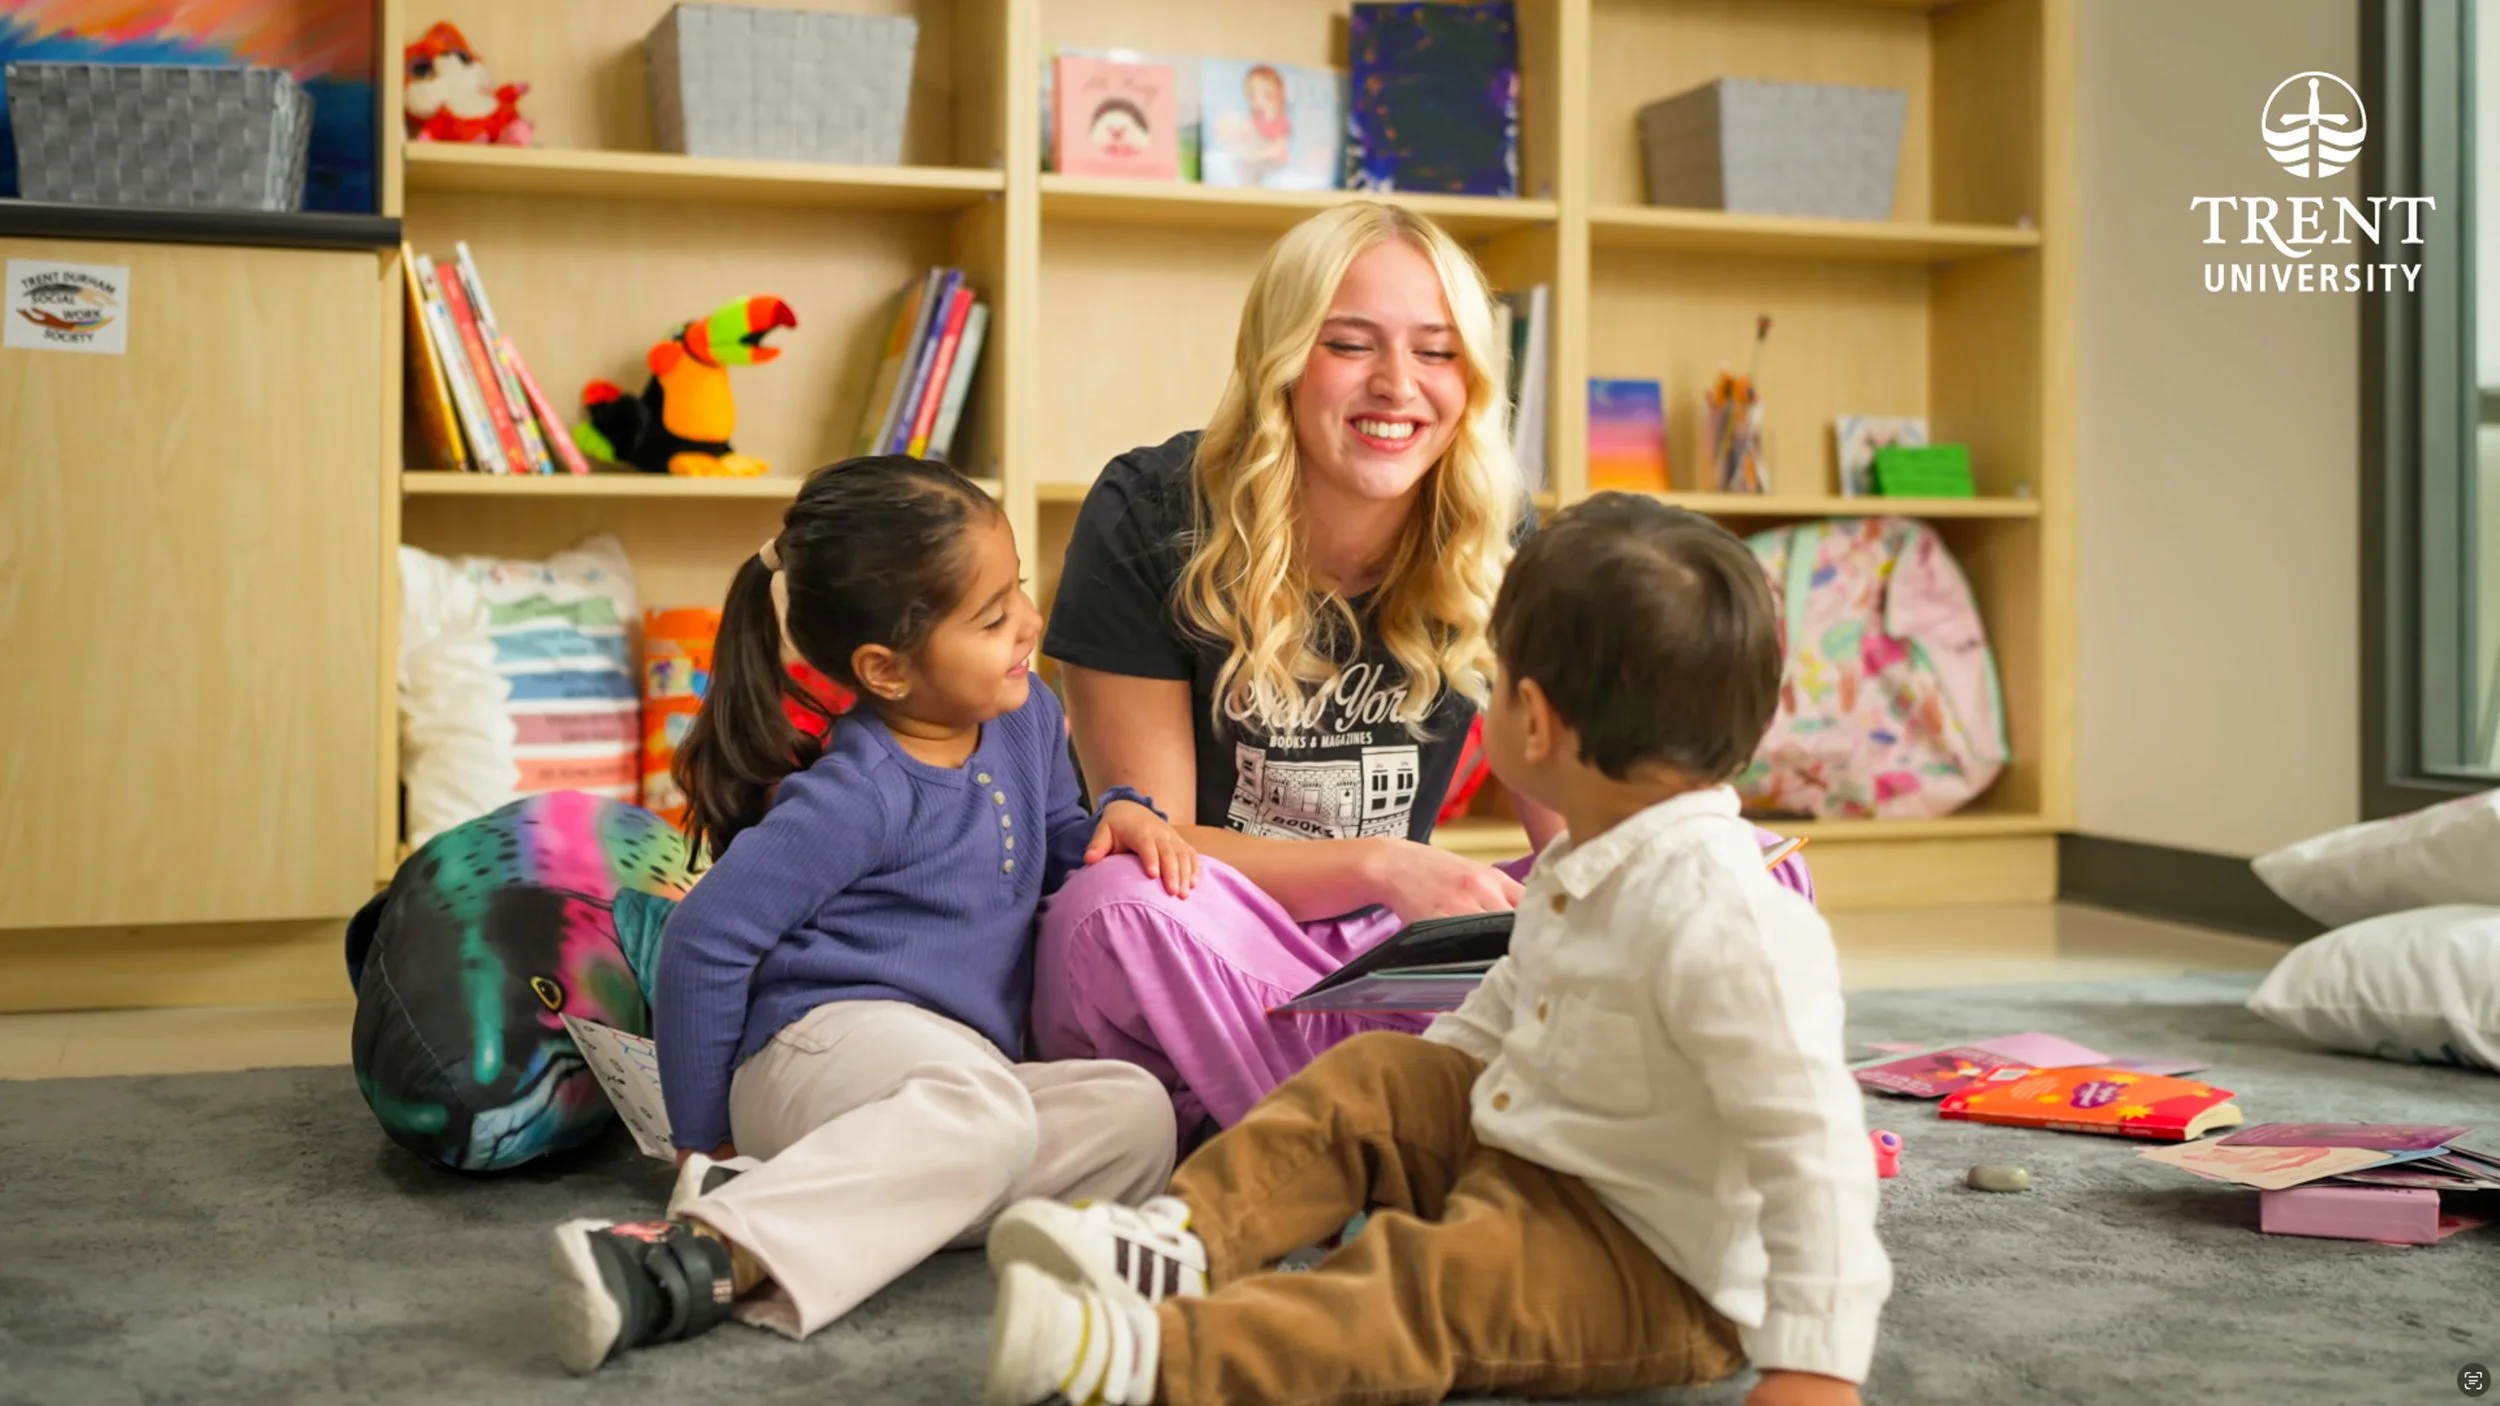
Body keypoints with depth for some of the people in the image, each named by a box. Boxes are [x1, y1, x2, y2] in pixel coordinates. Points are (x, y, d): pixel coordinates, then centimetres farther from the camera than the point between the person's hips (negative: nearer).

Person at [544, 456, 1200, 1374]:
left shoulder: (1025, 720, 10)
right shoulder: (858, 798, -13)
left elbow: (1055, 851, 29)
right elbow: (703, 943, -11)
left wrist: (1118, 816, 5)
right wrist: (702, 1139, -3)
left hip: (965, 1073, 8)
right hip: (825, 1045, -8)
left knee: (1135, 1115, -22)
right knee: (981, 1104, -39)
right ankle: (709, 1255, -49)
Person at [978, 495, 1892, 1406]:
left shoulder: (1719, 918, -31)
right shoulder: (1584, 862, 2)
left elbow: (1813, 1143, -32)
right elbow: (1508, 1003, 20)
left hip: (1659, 1272, -10)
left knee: (1430, 1287, -30)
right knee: (1374, 1077, 7)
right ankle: (1189, 1237, -6)